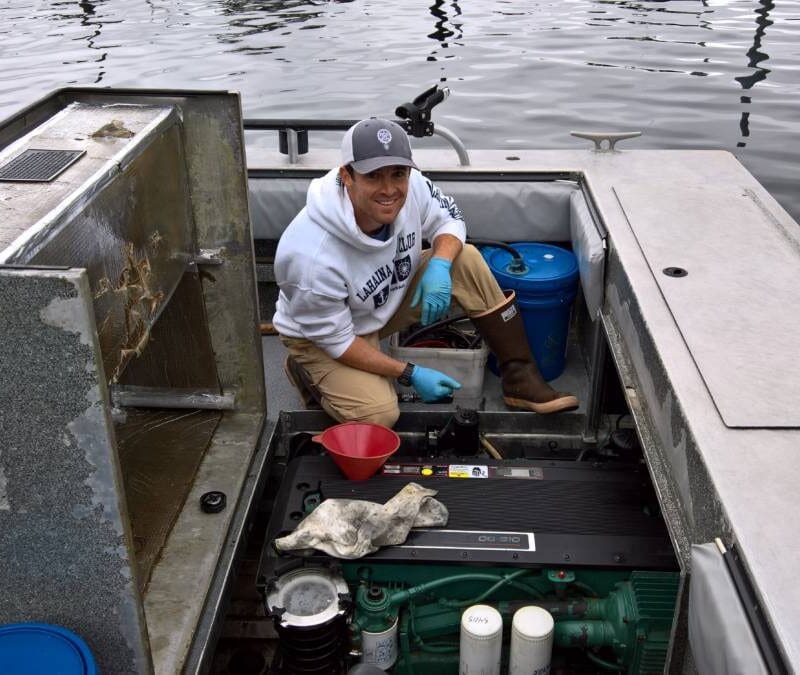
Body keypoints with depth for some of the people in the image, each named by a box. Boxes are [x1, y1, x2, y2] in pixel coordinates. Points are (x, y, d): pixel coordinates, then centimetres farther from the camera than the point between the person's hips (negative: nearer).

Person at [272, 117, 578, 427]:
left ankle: (520, 378, -6)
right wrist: (410, 374, -22)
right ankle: (305, 371, 4)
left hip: (389, 300, 6)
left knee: (467, 259, -13)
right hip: (319, 335, -5)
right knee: (379, 414, -26)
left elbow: (450, 219, -2)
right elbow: (335, 340, -25)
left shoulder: (411, 186, -23)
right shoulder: (313, 258, -37)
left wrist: (439, 265, -25)